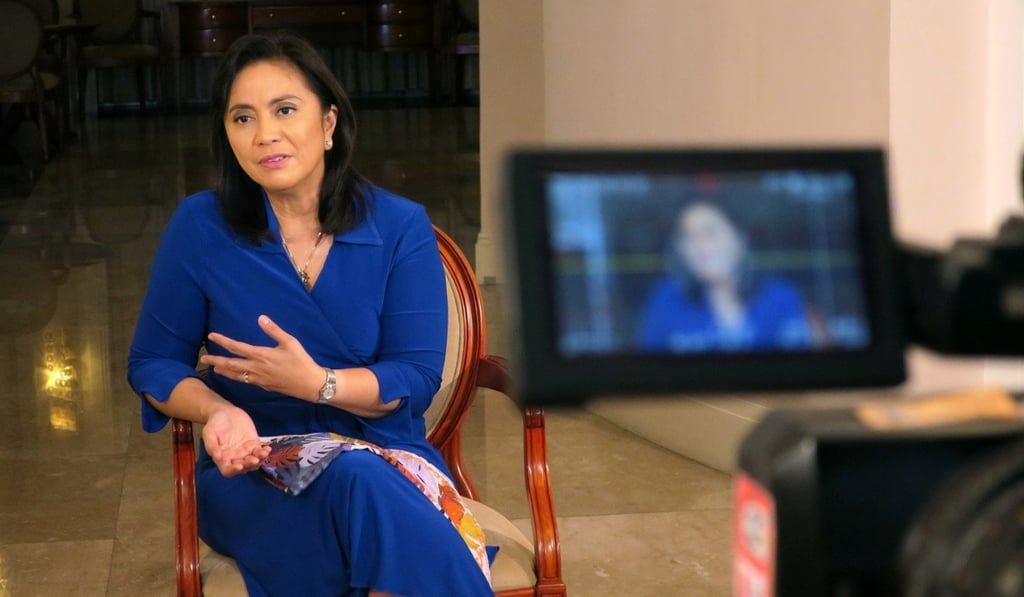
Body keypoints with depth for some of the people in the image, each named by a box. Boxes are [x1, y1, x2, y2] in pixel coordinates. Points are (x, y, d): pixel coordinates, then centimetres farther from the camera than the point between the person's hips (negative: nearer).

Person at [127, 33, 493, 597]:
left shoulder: (401, 227, 0)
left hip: (389, 457, 1)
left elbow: (417, 378, -3)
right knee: (357, 482, -35)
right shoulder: (199, 227, -1)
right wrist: (219, 412, -15)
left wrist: (317, 383, -22)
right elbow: (153, 363, 7)